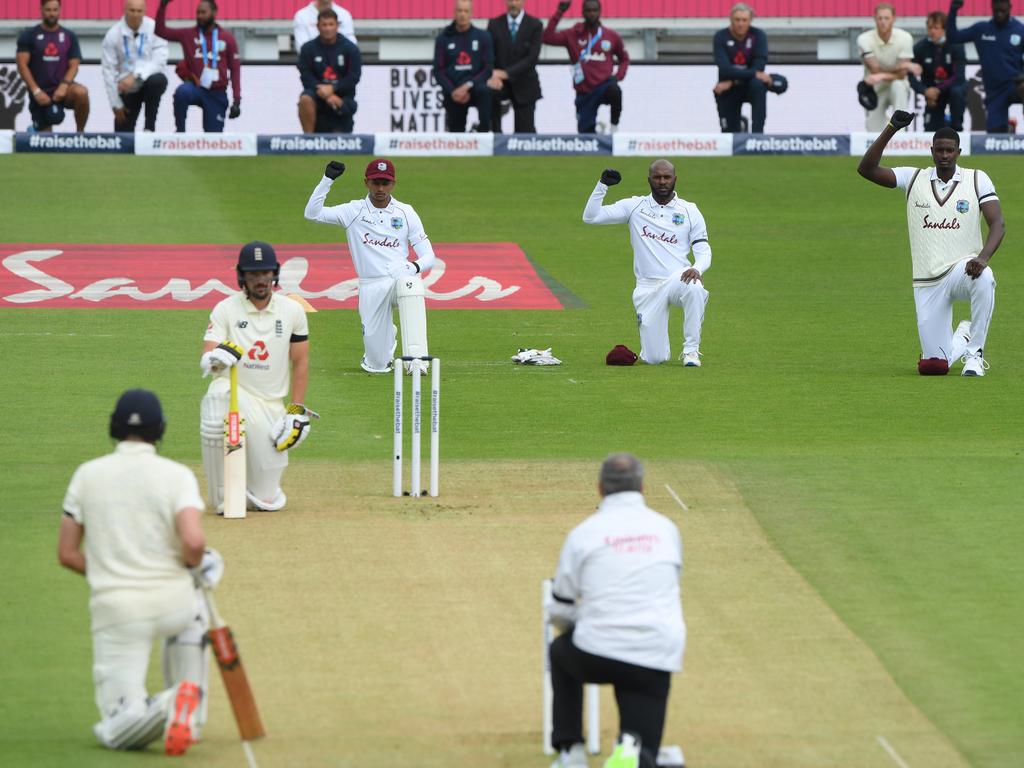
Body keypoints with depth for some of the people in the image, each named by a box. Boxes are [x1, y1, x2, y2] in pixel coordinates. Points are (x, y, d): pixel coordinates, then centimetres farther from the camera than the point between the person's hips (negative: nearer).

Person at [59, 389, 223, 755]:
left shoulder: (87, 474, 3)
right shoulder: (177, 475, -4)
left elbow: (67, 553, 4)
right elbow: (193, 541, -20)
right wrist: (195, 565, 4)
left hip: (114, 610, 0)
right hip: (173, 601, 0)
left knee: (116, 731, 6)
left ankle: (159, 710, -31)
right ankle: (191, 717, 17)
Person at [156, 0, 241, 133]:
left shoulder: (227, 38, 0)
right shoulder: (188, 35, 1)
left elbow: (235, 70, 2)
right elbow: (161, 31, -5)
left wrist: (237, 101, -4)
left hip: (217, 93, 0)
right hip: (195, 87, 0)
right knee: (182, 92, -36)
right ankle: (180, 131, -19)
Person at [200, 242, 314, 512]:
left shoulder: (292, 311, 4)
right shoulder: (225, 309, -3)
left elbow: (300, 363, 9)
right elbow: (206, 362, -13)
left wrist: (297, 411, 1)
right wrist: (216, 357, -38)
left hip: (271, 405, 2)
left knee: (268, 501, -5)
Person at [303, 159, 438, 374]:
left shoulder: (406, 213, 6)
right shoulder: (354, 211, 4)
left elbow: (428, 256, 4)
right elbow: (312, 213, -7)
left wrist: (417, 266, -19)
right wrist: (328, 179, -15)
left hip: (402, 277, 0)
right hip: (371, 286, 0)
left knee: (411, 285, -40)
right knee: (377, 365, -3)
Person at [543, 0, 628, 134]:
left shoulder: (611, 36, 4)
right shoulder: (573, 34, 2)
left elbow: (624, 58, 18)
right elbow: (547, 38, -10)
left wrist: (618, 76, -1)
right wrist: (559, 13, -13)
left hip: (605, 86, -1)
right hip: (584, 93, 1)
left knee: (614, 91, -37)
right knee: (586, 133, -1)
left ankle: (614, 126, -14)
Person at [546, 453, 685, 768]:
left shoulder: (584, 532, 2)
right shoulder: (667, 529, 9)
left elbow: (559, 614, 10)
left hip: (595, 657, -1)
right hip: (658, 656, 1)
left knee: (561, 650, 35)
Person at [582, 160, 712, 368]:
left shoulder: (689, 211, 7)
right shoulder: (634, 206, 8)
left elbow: (703, 251, 2)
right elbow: (590, 217, 4)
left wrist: (697, 269, -21)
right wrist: (602, 185, -9)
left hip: (679, 279, -1)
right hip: (648, 287, 1)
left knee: (694, 288, -40)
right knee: (653, 358, -8)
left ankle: (691, 350, -22)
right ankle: (656, 342, 31)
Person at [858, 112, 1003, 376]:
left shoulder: (977, 179, 1)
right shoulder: (914, 179, 4)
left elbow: (997, 223, -8)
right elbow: (866, 169, -5)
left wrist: (983, 257, -28)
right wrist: (891, 129, -16)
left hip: (962, 269, -2)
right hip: (927, 283, 2)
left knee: (984, 278, -41)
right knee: (934, 365, -2)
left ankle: (975, 352, -22)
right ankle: (962, 337, 35)